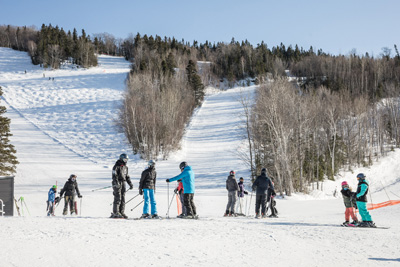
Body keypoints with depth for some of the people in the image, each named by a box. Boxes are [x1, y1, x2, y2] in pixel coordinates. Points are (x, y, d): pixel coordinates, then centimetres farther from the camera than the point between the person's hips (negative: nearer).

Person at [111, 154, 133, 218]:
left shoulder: (125, 167, 16)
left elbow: (127, 176, 23)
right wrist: (116, 183, -27)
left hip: (123, 183, 8)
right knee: (117, 198, -10)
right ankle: (115, 213, -8)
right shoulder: (116, 166, -8)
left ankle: (121, 212, 10)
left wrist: (130, 183, 17)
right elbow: (114, 176, -16)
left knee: (123, 198, 6)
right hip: (117, 184, -8)